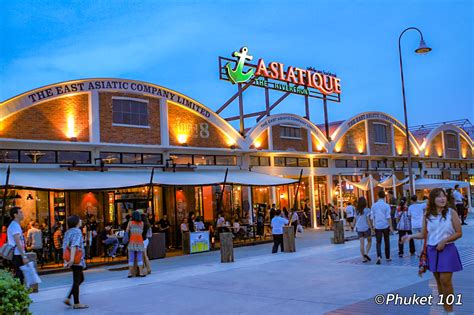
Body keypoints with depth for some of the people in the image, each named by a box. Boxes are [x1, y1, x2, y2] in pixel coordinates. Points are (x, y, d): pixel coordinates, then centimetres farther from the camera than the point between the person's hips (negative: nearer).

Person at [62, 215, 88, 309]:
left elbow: (65, 246, 16)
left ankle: (68, 298, 14)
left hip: (74, 260, 9)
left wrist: (66, 260, 20)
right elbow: (74, 245, -25)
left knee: (81, 279, 18)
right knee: (77, 281, -2)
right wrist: (72, 258, -32)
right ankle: (76, 303, 5)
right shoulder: (77, 231, -13)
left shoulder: (68, 232, 13)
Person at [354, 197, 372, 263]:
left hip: (359, 228, 4)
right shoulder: (367, 210, -10)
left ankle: (363, 258, 5)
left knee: (362, 243, 5)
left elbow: (356, 220, 7)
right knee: (369, 241, 14)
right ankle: (366, 253, -6)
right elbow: (368, 220, -12)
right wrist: (371, 228, -8)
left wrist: (355, 226, 20)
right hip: (366, 228, -4)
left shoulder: (356, 210, 3)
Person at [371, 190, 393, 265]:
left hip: (377, 226, 1)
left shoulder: (374, 205, 1)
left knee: (378, 242, 2)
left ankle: (379, 256, -19)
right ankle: (387, 257, 22)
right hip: (385, 226, -1)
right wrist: (390, 226, -4)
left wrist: (373, 225, 14)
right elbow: (388, 217, -10)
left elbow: (372, 217, 4)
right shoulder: (386, 205, -7)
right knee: (386, 242, 14)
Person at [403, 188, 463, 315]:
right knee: (439, 281, 10)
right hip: (432, 250, 3)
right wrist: (411, 236, -11)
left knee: (445, 280, -10)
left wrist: (444, 240, -16)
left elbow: (459, 233, -5)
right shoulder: (427, 215, 1)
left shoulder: (451, 213, -6)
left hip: (447, 249, -3)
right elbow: (424, 234, 6)